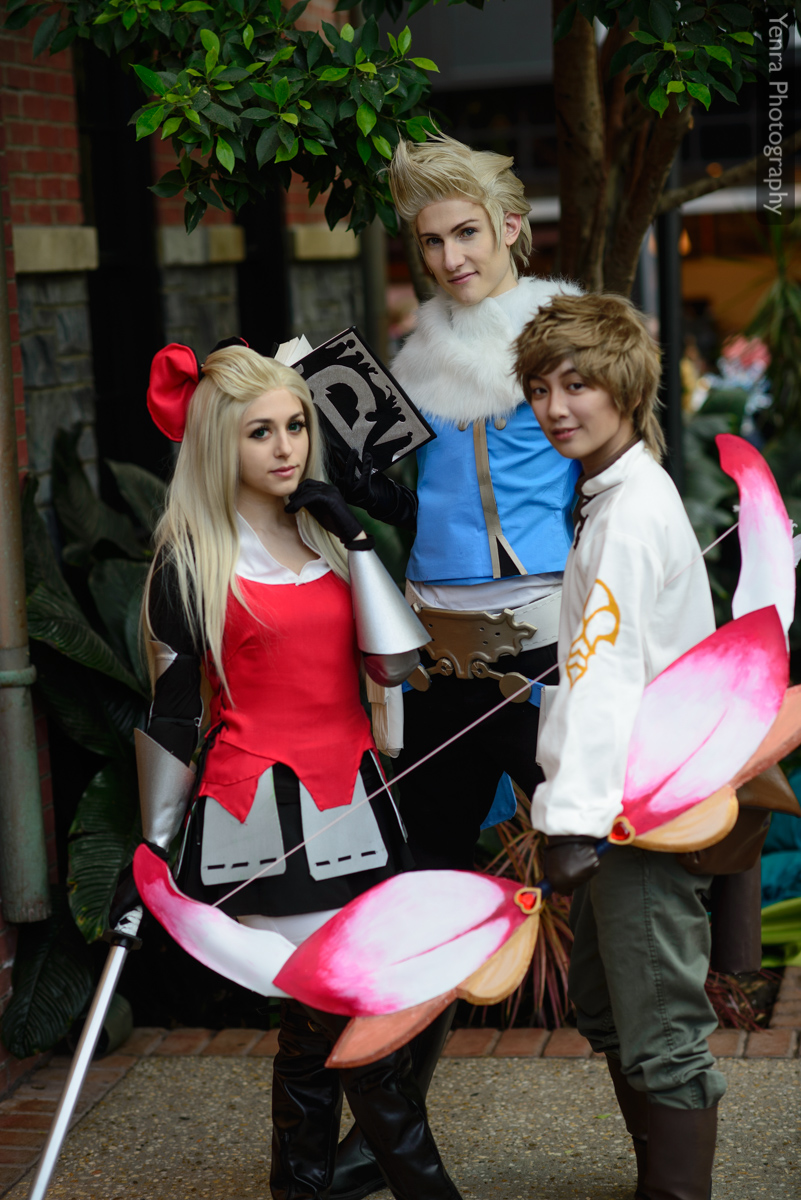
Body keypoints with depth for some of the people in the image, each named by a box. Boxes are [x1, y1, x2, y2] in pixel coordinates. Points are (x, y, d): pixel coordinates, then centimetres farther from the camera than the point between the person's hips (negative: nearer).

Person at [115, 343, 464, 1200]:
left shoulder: (326, 534, 12)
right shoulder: (191, 560, -4)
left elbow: (396, 662, 0)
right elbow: (170, 714, -1)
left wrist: (355, 540, -4)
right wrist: (153, 847, -1)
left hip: (349, 800, 6)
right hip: (260, 810, -6)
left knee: (317, 1018, 10)